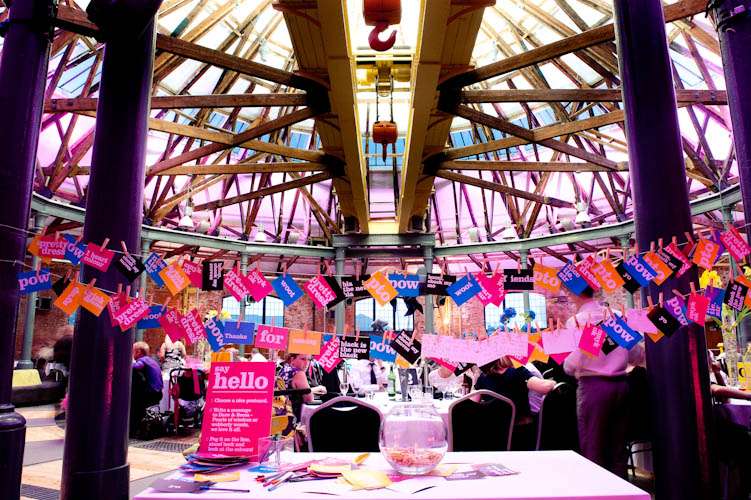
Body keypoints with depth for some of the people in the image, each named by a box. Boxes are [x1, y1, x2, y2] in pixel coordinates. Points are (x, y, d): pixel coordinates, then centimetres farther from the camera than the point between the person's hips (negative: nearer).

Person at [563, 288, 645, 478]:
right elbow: (638, 355, 10)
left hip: (593, 386, -5)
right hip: (621, 384, 6)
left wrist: (566, 367, 7)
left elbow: (572, 363, -15)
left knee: (593, 450, 4)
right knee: (619, 446, 15)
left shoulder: (575, 321, -10)